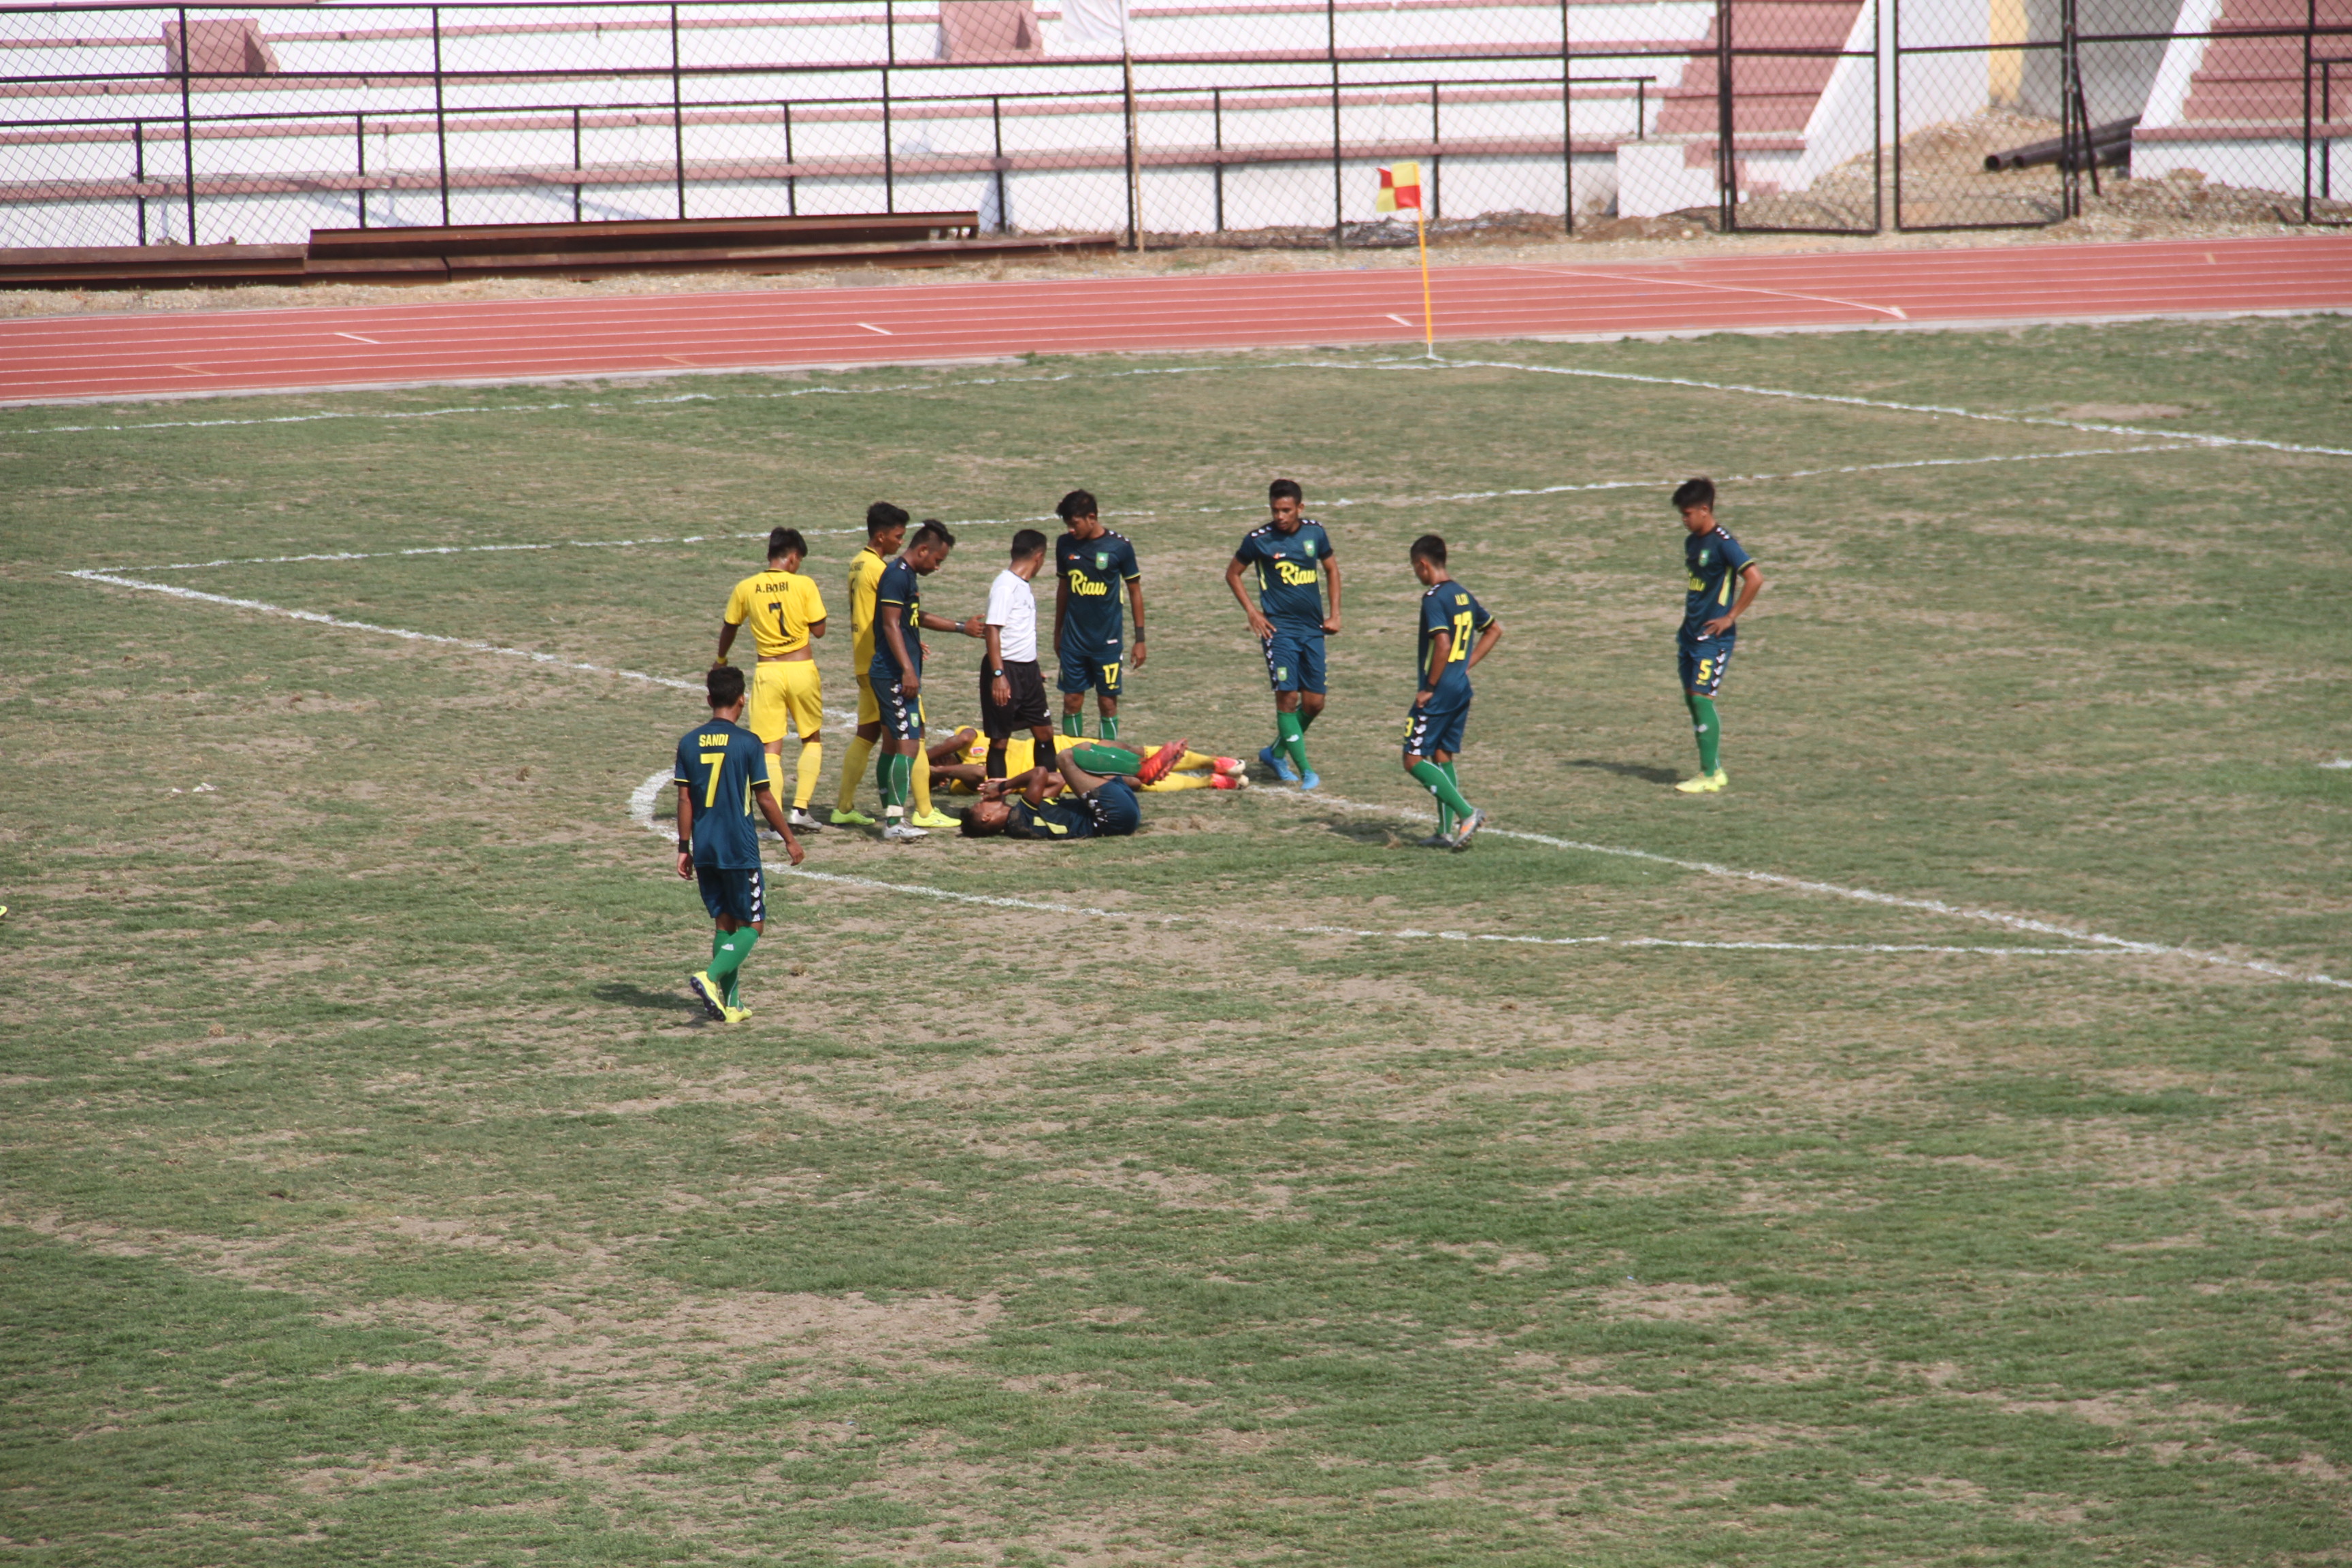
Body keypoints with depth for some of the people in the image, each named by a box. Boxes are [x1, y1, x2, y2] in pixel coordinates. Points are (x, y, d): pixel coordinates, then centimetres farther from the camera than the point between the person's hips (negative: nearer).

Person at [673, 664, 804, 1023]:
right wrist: (790, 839, 5)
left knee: (724, 922, 14)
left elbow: (684, 799, 4)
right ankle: (711, 977, -17)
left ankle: (731, 1003, 12)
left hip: (705, 850, 5)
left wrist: (685, 848, 12)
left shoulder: (689, 743, 2)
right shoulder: (748, 743, -10)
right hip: (740, 850, -5)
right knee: (751, 925, 4)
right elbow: (764, 799, -6)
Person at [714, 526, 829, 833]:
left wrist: (721, 659, 33)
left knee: (771, 748, 3)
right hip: (802, 669, -1)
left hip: (767, 672, 1)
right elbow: (819, 630, -3)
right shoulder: (804, 585, -6)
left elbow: (729, 629, 14)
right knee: (812, 741, 17)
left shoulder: (745, 589, 1)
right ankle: (800, 808, 5)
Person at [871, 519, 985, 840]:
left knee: (892, 743, 14)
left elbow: (917, 619, 31)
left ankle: (889, 817, 20)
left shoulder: (908, 576, 17)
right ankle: (895, 822, -15)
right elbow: (891, 625, -21)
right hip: (896, 676, -11)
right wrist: (908, 670, -24)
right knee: (908, 745, -13)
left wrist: (961, 627, 37)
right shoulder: (897, 576, -15)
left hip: (891, 676, 11)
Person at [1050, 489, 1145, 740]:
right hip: (1073, 638, 3)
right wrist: (1057, 632, 17)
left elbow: (1135, 591, -1)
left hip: (1108, 639, -3)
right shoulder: (1065, 545, 0)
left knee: (1108, 703, 1)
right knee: (1072, 701, 4)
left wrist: (1139, 639, -1)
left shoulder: (1119, 546, -9)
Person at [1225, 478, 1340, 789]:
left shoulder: (1315, 533, 2)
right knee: (1287, 696, -14)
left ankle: (1276, 752, 25)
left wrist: (1334, 615, 11)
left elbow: (1331, 569, 17)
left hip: (1312, 629, 4)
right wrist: (1252, 611, -4)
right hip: (1279, 628, -4)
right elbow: (1233, 574, 6)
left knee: (1314, 702, 5)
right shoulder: (1259, 539, -8)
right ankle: (1304, 770, -9)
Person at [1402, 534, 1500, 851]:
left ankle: (1466, 813, -13)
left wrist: (1429, 688, -18)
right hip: (1462, 691, 9)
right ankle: (1446, 832, 13)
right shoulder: (1463, 595, 11)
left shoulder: (1434, 599, -16)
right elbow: (1494, 629, 23)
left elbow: (1443, 644, -27)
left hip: (1439, 693, -9)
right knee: (1442, 756, 16)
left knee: (1414, 759, -3)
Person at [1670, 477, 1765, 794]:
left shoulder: (1722, 543, -15)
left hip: (1713, 637, -9)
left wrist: (1730, 616, -17)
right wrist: (1689, 619, 16)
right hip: (1690, 634, 9)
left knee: (1702, 698, -11)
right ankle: (1713, 769, 15)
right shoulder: (1692, 541, 12)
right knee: (1691, 698, 8)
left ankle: (1710, 775, -7)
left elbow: (1755, 578, -22)